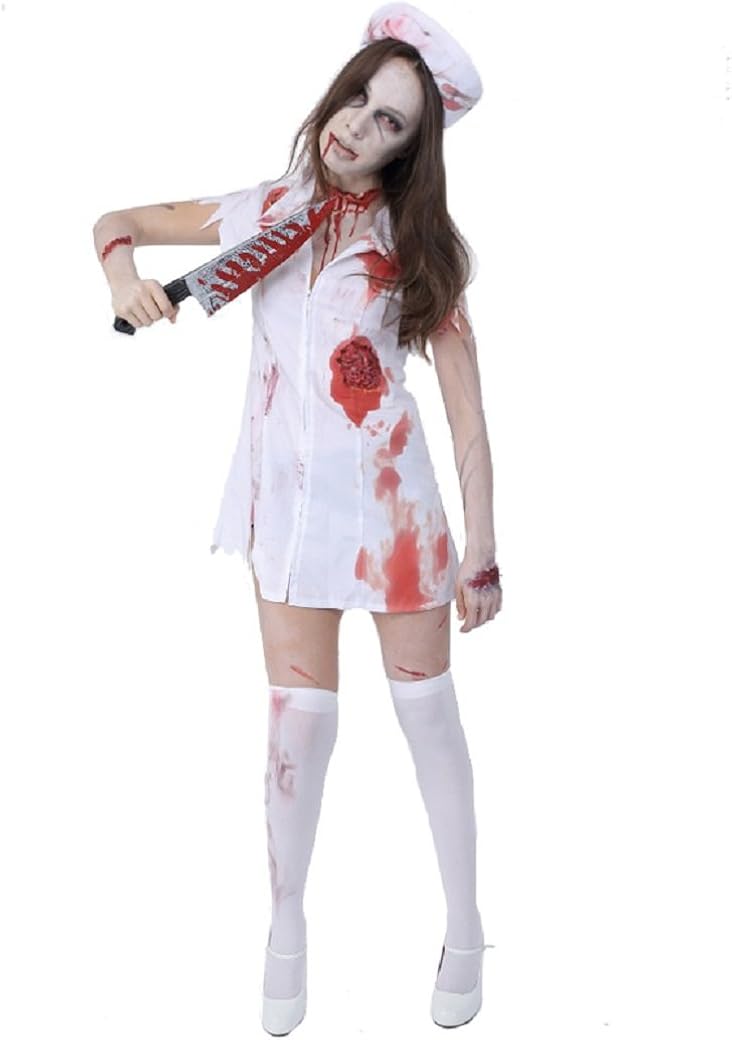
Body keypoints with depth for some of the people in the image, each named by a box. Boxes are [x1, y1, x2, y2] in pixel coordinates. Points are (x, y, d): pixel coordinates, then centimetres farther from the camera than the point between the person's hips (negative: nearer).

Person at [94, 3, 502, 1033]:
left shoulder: (422, 244, -3)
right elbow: (118, 221, 13)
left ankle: (465, 930, 27)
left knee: (428, 707, 8)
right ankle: (286, 927, 26)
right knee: (302, 716, 4)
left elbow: (467, 409, -5)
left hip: (392, 494, -1)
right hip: (288, 495, 2)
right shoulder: (265, 212, 4)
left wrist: (482, 548, -8)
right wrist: (123, 268, -11)